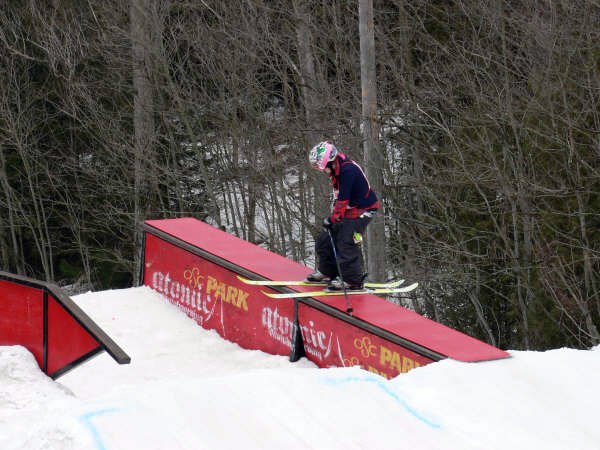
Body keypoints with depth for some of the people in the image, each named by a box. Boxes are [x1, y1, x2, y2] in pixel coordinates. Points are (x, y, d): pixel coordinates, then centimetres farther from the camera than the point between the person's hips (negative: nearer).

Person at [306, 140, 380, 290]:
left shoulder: (348, 170, -27)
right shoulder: (336, 170, 4)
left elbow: (343, 199, -26)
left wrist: (333, 219, -18)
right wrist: (334, 216, 12)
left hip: (361, 211, -10)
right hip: (349, 211, 10)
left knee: (346, 244, -14)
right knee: (324, 239, 13)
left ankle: (353, 281, -3)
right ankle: (327, 272, 28)